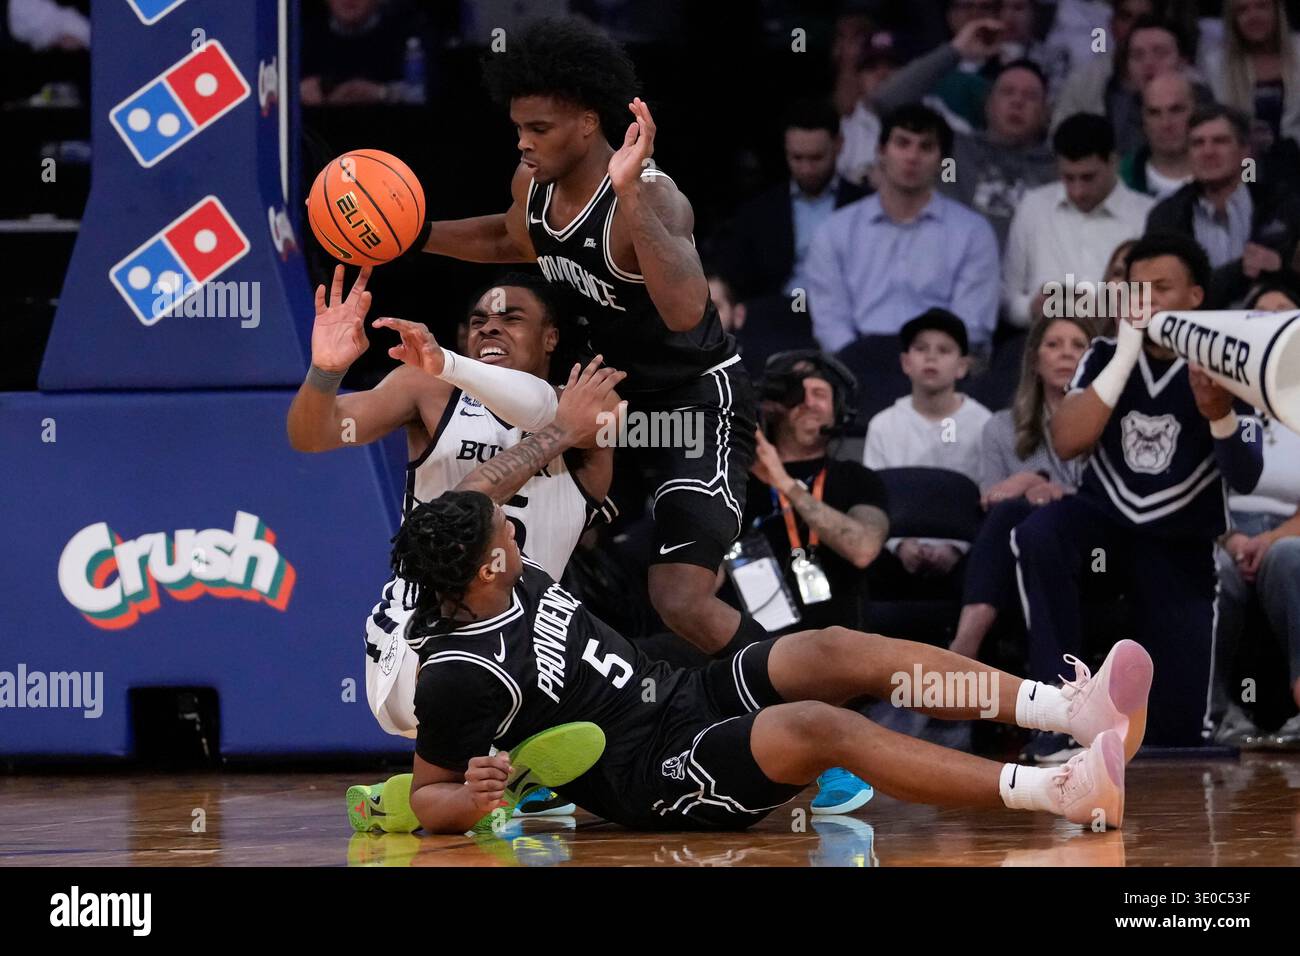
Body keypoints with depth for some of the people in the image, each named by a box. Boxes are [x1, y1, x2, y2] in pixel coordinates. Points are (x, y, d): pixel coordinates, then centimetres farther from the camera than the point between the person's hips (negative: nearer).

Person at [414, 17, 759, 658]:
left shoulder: (648, 196, -30)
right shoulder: (532, 186, -5)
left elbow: (684, 311, -49)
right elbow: (513, 241, 22)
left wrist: (630, 194, -52)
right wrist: (418, 236, 8)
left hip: (700, 401, -9)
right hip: (617, 394, 9)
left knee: (681, 604, -20)